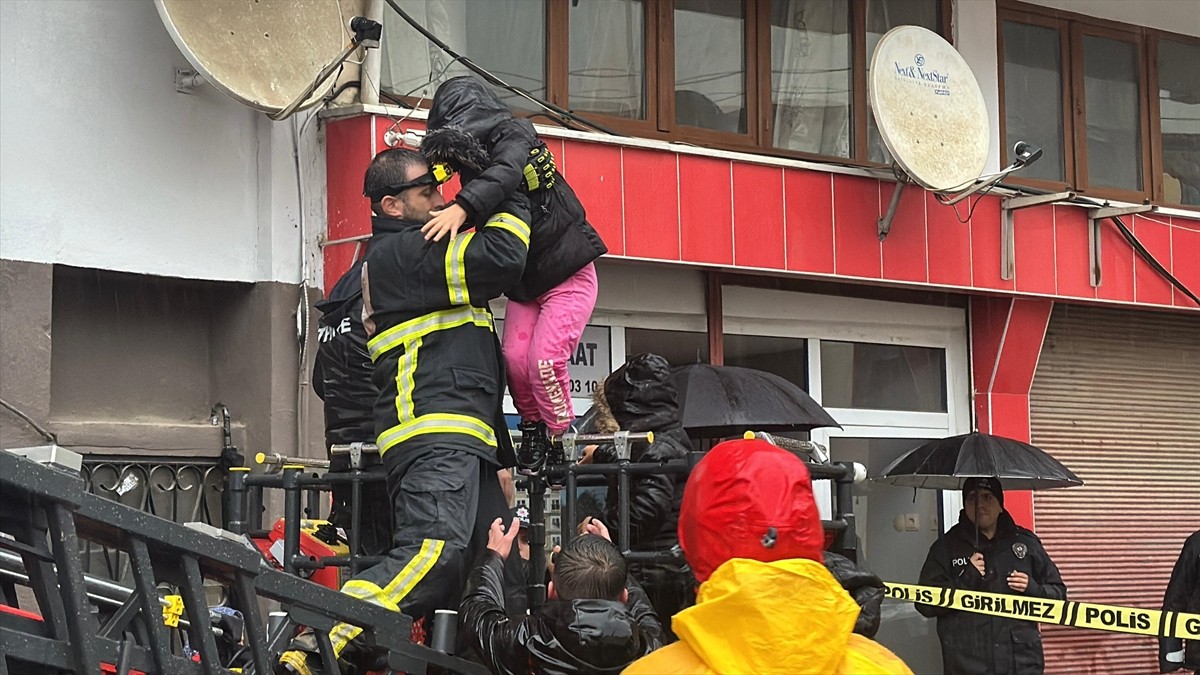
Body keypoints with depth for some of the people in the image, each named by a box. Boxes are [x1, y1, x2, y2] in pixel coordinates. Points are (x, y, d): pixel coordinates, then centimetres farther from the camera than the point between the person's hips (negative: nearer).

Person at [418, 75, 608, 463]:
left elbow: (505, 174, -44)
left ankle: (563, 437, 3)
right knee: (514, 359, -8)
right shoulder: (475, 165, 0)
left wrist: (462, 206, -60)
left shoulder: (513, 136, -20)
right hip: (524, 281, 6)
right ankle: (533, 426, 16)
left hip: (568, 275, -6)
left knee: (545, 361, -17)